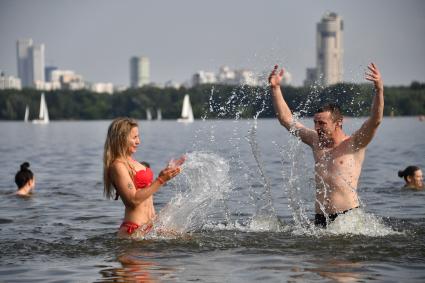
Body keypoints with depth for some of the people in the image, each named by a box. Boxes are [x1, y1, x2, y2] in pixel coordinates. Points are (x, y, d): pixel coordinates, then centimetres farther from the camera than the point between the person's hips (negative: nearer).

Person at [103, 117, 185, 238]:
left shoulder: (130, 161, 14)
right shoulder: (118, 166, -15)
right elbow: (134, 199, -21)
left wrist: (166, 172, 17)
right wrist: (161, 180, -21)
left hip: (149, 225, 9)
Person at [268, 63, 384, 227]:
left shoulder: (354, 144, 2)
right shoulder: (316, 142, 16)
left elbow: (375, 120, -12)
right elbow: (286, 119, 19)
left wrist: (379, 90, -26)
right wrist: (275, 88, 14)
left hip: (348, 215, -4)